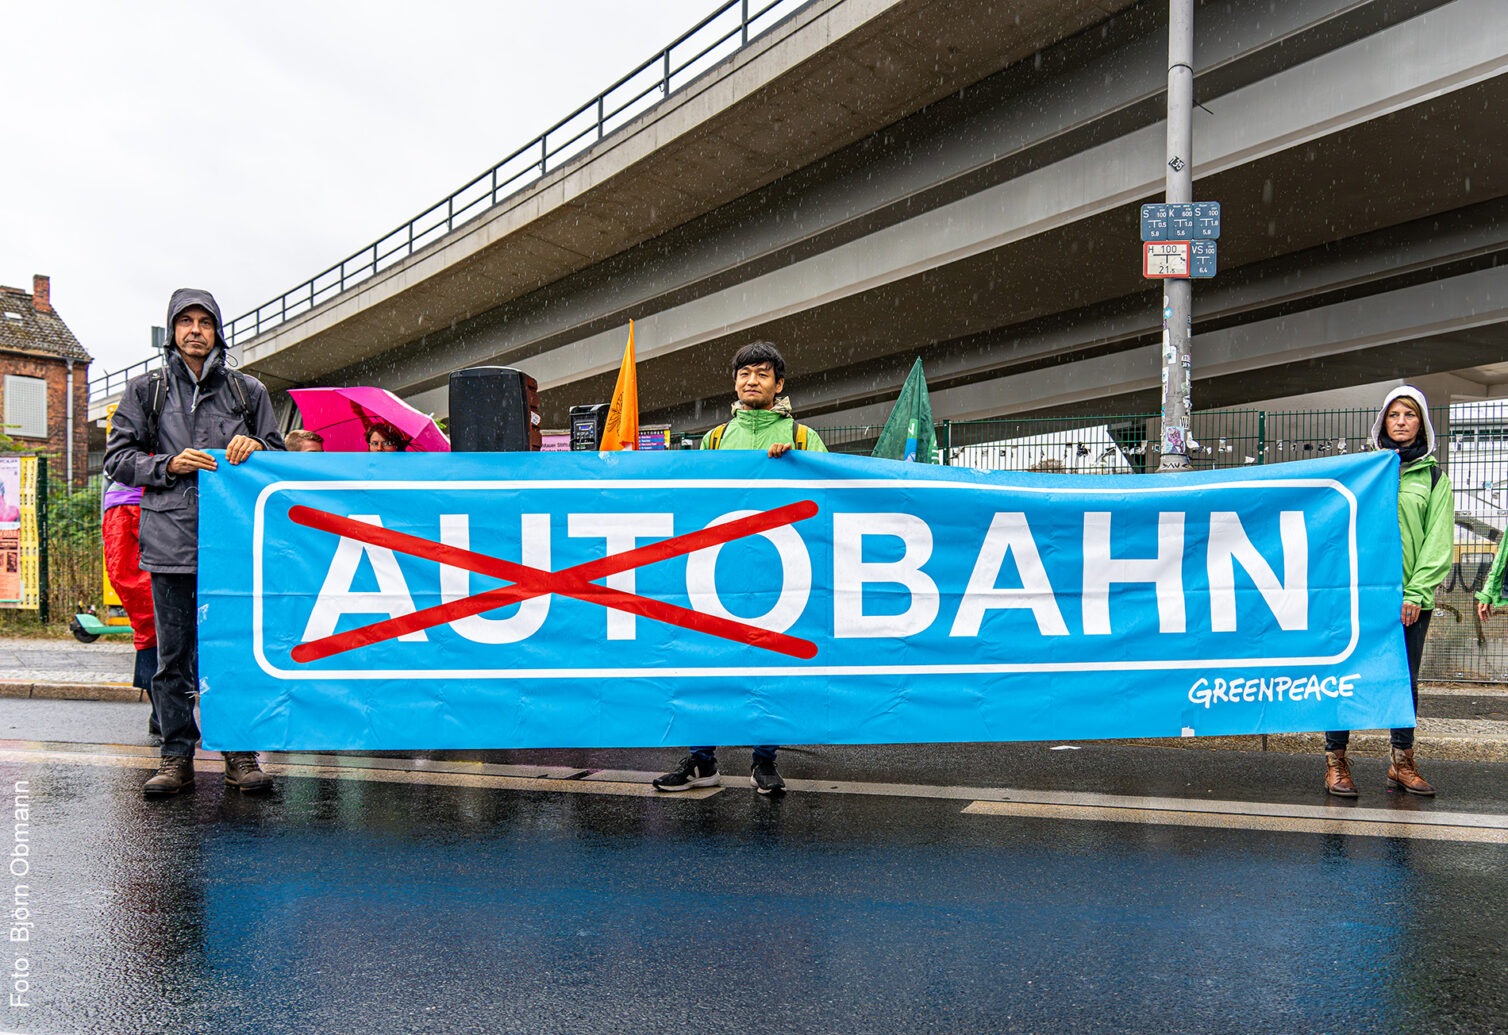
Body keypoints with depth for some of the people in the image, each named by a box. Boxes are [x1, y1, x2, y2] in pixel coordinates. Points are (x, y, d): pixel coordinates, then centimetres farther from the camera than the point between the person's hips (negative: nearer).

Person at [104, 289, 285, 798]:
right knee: (173, 651, 2)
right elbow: (117, 459, 11)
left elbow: (279, 455, 18)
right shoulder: (145, 389, 15)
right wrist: (168, 465, -6)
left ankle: (240, 753, 7)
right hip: (170, 537, 0)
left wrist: (255, 446, -4)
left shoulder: (248, 390, 15)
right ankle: (177, 756, 11)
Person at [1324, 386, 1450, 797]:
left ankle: (1402, 762, 18)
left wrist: (1417, 593, -6)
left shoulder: (1434, 477, 11)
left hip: (1410, 597, 1)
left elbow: (1439, 542, 5)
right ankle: (1335, 761, 4)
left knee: (1406, 679, 6)